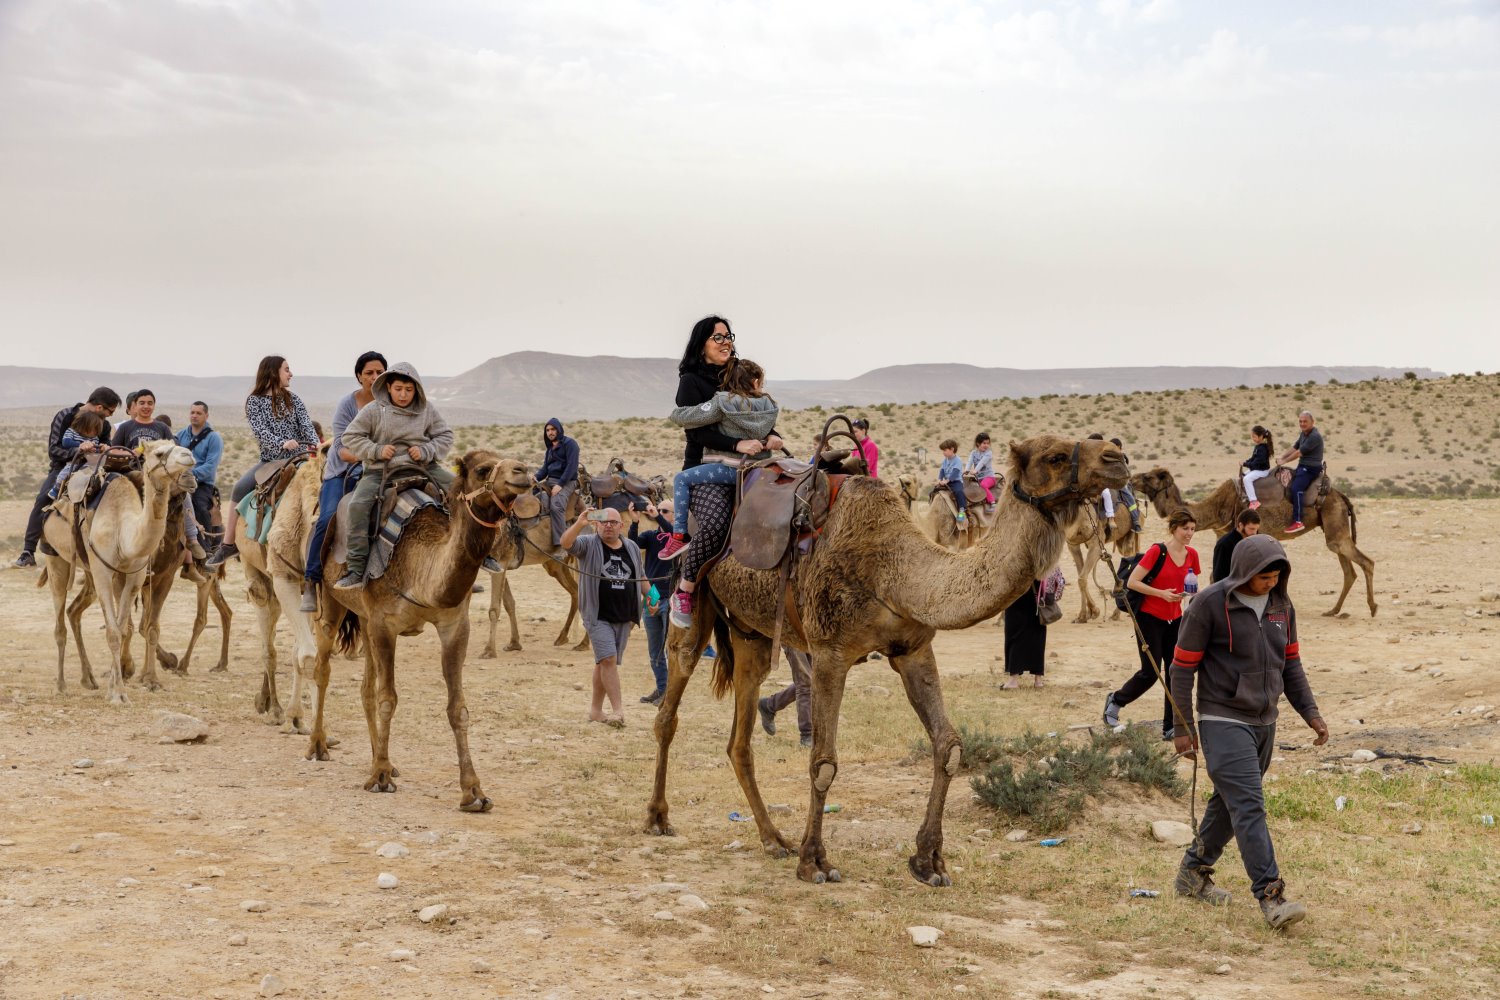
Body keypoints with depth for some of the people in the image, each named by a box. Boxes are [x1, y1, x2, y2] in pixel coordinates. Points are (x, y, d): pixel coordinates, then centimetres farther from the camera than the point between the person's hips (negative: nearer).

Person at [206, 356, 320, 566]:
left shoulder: (292, 399, 12)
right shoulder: (255, 401, 2)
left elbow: (306, 424, 0)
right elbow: (260, 431, -12)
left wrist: (315, 443, -21)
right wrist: (282, 443, -29)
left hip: (296, 458, 2)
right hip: (270, 461, -2)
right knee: (240, 488, -20)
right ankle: (228, 544, -9)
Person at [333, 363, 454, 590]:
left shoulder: (427, 409, 4)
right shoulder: (373, 410, -3)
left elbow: (445, 436, 8)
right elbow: (350, 436, 0)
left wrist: (426, 451, -10)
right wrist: (377, 450, -13)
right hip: (380, 470, -2)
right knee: (358, 505, -26)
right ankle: (356, 569, -23)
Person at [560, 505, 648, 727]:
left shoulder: (632, 548, 12)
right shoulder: (588, 544, -3)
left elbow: (640, 577, 23)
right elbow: (566, 543, -22)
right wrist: (580, 521, -35)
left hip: (624, 617, 5)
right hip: (598, 617, -5)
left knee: (605, 663, 12)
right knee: (608, 659, -16)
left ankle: (596, 709, 21)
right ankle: (618, 710, -17)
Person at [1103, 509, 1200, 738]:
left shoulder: (1191, 555, 3)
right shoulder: (1157, 551, -15)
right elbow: (1132, 582, -15)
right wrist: (1161, 593, -22)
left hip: (1174, 620, 6)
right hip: (1150, 618, -6)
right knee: (1150, 672, -6)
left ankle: (1170, 727, 10)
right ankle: (1115, 700, 20)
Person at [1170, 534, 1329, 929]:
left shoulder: (1281, 606, 6)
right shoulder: (1210, 604, -13)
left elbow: (1291, 663, 16)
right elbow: (1183, 667, -9)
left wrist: (1310, 712, 7)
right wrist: (1183, 727, -8)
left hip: (1264, 722, 7)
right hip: (1223, 721, -7)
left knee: (1230, 803, 14)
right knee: (1248, 806, -13)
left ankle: (1193, 874, 30)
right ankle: (1270, 896, -14)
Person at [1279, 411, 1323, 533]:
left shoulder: (1315, 436, -19)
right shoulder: (1303, 434, 12)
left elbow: (1299, 453, -19)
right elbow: (1294, 448, 22)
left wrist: (1284, 461, -9)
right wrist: (1282, 457, 10)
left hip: (1311, 468, -11)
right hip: (1302, 466, 11)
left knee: (1296, 489, -27)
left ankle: (1298, 522, -30)